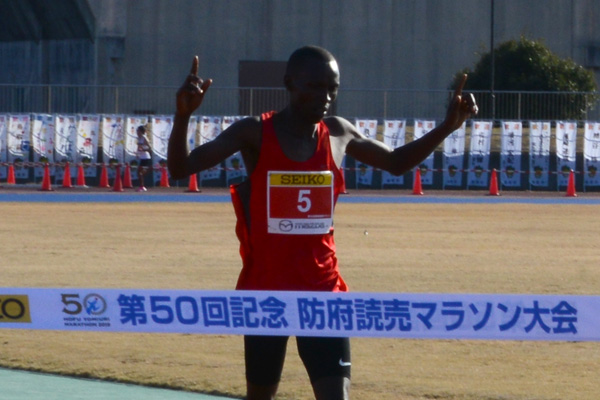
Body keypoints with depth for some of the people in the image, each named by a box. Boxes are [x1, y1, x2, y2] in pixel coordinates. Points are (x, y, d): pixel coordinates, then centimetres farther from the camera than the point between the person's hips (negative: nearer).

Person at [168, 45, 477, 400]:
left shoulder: (339, 134, 4)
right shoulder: (254, 133, -8)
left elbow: (397, 163, 21)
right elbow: (180, 168, -15)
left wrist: (447, 127, 7)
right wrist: (183, 116, -34)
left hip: (323, 291, 2)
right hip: (265, 291, -2)